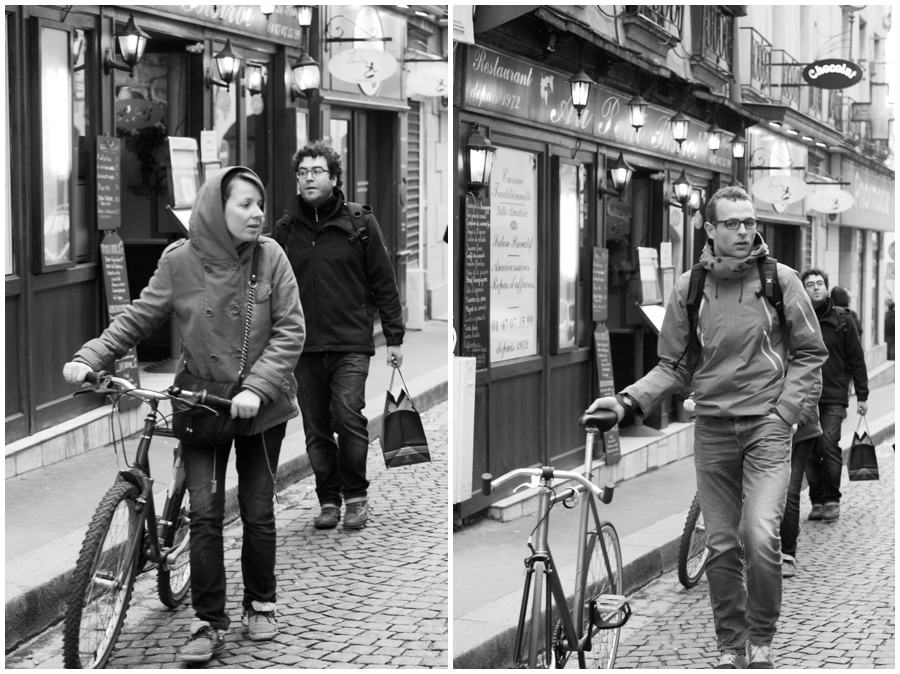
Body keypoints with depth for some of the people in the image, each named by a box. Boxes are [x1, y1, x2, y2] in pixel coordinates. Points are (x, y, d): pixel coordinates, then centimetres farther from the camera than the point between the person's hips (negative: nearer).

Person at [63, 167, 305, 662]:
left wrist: (256, 388, -22)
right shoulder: (180, 260, -10)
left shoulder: (270, 256, -11)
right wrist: (89, 358, -13)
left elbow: (290, 331, -11)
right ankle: (208, 623, 5)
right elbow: (139, 318, -2)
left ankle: (261, 604, 29)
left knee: (258, 511, 9)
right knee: (205, 513, -6)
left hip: (260, 405, 0)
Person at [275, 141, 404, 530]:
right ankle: (329, 498, 18)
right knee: (316, 429, 6)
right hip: (304, 345, 3)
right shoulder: (286, 229, 8)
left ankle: (356, 495, 2)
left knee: (349, 417, -14)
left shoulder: (359, 224, 1)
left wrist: (394, 337, 2)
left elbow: (383, 284, 4)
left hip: (350, 343, -3)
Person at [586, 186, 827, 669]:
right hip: (712, 429, 2)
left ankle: (761, 641, 4)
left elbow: (809, 352, 5)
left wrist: (784, 410, -5)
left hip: (766, 426, -2)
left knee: (760, 535, -17)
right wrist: (628, 401, -7)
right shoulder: (689, 288, 2)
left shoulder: (780, 280, -2)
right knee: (721, 545, 6)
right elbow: (675, 365, 6)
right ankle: (730, 646, 22)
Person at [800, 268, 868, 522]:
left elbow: (856, 359, 9)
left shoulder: (841, 320, 4)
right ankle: (817, 500, 11)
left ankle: (832, 499, -3)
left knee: (828, 443, -14)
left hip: (834, 397, -1)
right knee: (810, 449, 1)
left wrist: (862, 396, 7)